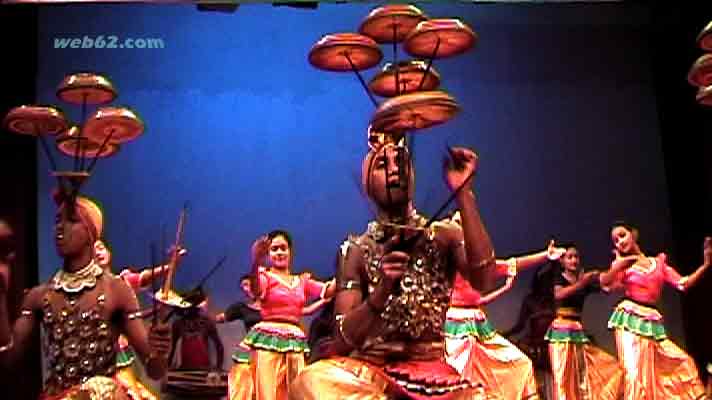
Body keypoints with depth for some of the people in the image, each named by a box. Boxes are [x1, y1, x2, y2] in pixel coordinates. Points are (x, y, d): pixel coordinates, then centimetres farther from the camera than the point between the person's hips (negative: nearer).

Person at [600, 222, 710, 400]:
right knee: (634, 372, -12)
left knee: (683, 363, -1)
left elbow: (683, 284, 7)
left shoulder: (658, 262, 13)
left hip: (652, 323, 3)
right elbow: (605, 284, -11)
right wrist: (620, 262, -18)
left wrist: (705, 265, -1)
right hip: (629, 321, -3)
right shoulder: (622, 264, 7)